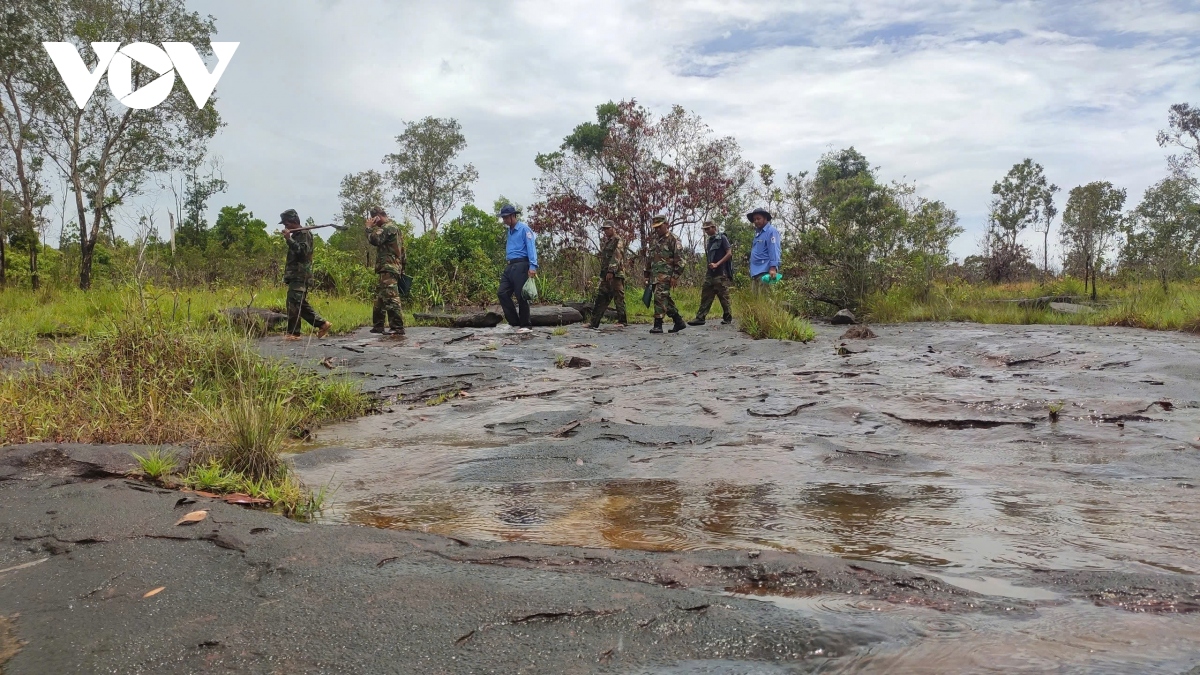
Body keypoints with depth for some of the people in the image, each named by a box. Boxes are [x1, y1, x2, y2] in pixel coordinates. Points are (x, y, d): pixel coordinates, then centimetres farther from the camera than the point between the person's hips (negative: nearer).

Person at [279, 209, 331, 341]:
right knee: (302, 304, 11)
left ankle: (293, 333, -10)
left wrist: (289, 239, -22)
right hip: (295, 275, 10)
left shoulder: (304, 234, -6)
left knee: (293, 304, -12)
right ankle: (322, 324, 15)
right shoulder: (296, 234, 21)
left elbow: (302, 251, -21)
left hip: (300, 276, -10)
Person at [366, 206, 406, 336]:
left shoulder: (388, 227, -10)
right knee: (379, 297, 16)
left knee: (391, 298, -15)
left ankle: (398, 328, -18)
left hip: (388, 268, -11)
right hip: (389, 268, 11)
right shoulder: (393, 227, 23)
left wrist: (369, 227, -7)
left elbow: (375, 239, -20)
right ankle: (378, 326, 23)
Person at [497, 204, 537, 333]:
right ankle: (515, 322, 5)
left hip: (520, 265, -8)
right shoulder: (510, 231, 19)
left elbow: (531, 248, -13)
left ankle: (525, 325, 4)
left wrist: (533, 266, -22)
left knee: (521, 296, -5)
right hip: (509, 266, 8)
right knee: (503, 293, 0)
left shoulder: (524, 229, -6)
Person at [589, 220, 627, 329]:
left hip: (616, 274, -8)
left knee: (619, 298, -4)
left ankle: (622, 321, 1)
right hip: (605, 275, 8)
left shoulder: (618, 241, -6)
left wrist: (611, 271, -23)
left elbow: (616, 257, -16)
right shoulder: (604, 242, 19)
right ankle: (594, 322, 7)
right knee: (600, 298, 6)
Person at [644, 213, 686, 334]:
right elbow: (648, 259, 22)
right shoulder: (653, 240, 17)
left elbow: (679, 260, -10)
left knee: (660, 297, -15)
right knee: (665, 299, 9)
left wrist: (675, 276, -16)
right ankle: (679, 322, 18)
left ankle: (658, 325, -14)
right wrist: (647, 275, 18)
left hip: (665, 275, -8)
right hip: (655, 275, 8)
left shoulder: (673, 239, -5)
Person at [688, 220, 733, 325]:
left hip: (721, 274, -7)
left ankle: (728, 318, 8)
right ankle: (700, 318, 0)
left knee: (723, 297, -2)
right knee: (705, 296, 2)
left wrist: (717, 264, -17)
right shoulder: (710, 241, 17)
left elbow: (729, 253, -11)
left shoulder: (722, 238, -4)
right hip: (710, 273, 7)